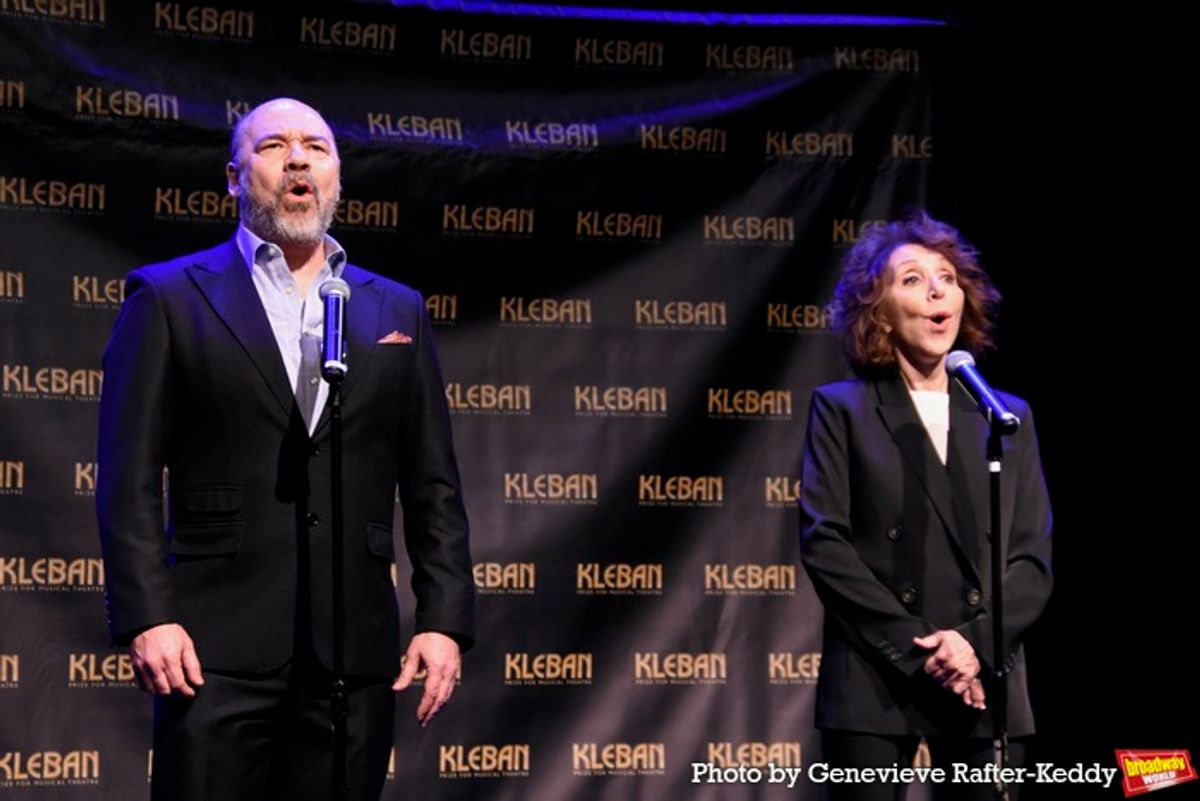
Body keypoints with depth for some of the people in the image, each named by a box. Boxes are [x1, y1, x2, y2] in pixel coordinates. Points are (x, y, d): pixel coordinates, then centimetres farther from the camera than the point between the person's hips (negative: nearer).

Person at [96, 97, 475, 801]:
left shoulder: (396, 311, 16)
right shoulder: (170, 298, 7)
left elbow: (433, 486, 13)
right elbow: (131, 478, 0)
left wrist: (445, 621, 3)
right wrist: (147, 617, -10)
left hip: (354, 648, 3)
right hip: (219, 647, -3)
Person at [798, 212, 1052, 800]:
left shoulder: (1009, 416, 14)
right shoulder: (841, 408, 6)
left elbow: (1034, 557, 7)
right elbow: (823, 542, -4)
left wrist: (976, 642, -10)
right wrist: (915, 648, -12)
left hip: (985, 685, 3)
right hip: (874, 684, -2)